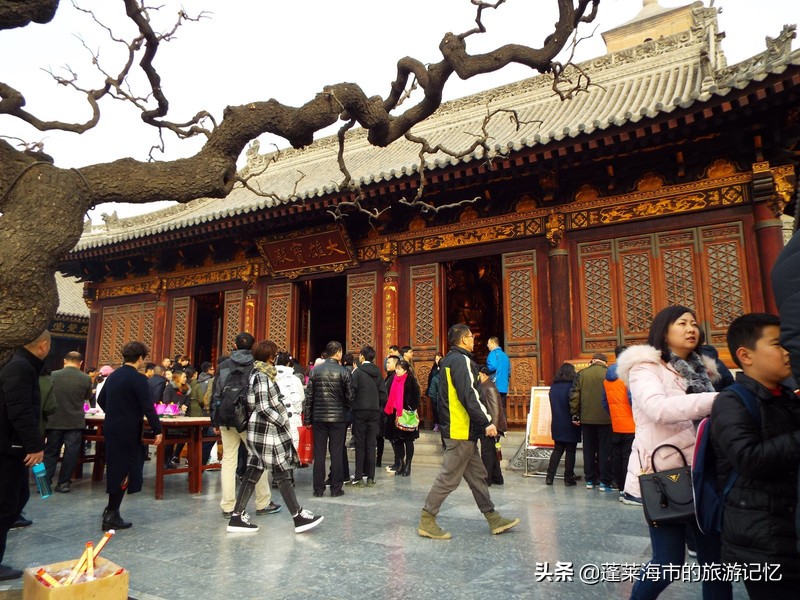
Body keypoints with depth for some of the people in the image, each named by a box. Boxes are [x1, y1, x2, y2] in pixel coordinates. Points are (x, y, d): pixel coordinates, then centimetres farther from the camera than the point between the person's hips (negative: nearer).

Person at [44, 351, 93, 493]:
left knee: (50, 452, 12)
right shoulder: (86, 379, -7)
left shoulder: (53, 375, -6)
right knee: (70, 453, 6)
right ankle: (63, 483, 10)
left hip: (54, 421, 1)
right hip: (75, 422, -1)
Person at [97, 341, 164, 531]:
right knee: (123, 471, 2)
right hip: (128, 431, -8)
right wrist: (158, 430, -13)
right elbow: (148, 407, -19)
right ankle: (111, 517, 8)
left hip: (111, 428, 8)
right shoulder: (138, 378, -16)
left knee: (116, 468, 19)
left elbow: (101, 400, 18)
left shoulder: (113, 375, 8)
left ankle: (111, 509, 26)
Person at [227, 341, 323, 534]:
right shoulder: (262, 376, -15)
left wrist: (282, 417, 8)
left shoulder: (258, 373, 13)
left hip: (260, 430, 9)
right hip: (267, 430, -9)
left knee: (253, 473, 10)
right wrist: (284, 421, -13)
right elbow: (263, 408, -20)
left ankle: (237, 517, 14)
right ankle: (298, 516, 3)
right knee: (282, 474, -4)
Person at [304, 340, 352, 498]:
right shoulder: (344, 372, -7)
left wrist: (307, 418, 7)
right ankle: (336, 488, 10)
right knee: (336, 454, 5)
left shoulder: (315, 371, -1)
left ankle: (318, 489, 11)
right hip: (338, 418, -2)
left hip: (318, 417, 2)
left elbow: (309, 396, 1)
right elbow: (349, 397, -5)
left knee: (319, 454, 7)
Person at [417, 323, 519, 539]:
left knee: (477, 475, 15)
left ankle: (493, 519, 23)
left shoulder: (449, 360, 16)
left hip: (457, 429, 11)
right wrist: (487, 422, -20)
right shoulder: (461, 360, -15)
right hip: (461, 431, -11)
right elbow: (469, 395, -23)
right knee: (449, 477, -3)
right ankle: (427, 521, 6)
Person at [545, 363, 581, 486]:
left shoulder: (553, 387, 5)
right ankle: (568, 478, 7)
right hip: (570, 425, -5)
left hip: (557, 424, 5)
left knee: (557, 449, 13)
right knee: (570, 451, 4)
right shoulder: (572, 386, -13)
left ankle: (550, 477, 10)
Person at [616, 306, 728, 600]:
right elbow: (658, 408, -23)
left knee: (715, 556, 8)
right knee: (669, 562, -2)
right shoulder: (645, 366, -5)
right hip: (664, 475, -6)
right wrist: (718, 399, -28)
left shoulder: (700, 369, 16)